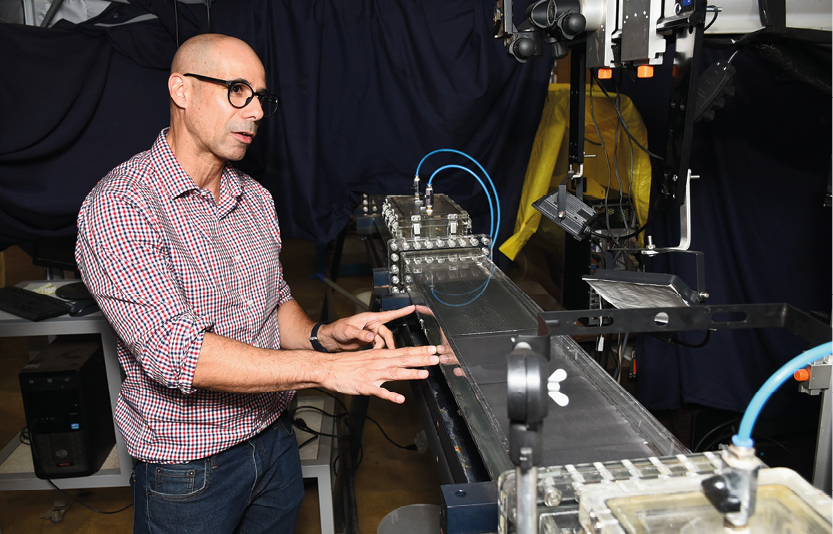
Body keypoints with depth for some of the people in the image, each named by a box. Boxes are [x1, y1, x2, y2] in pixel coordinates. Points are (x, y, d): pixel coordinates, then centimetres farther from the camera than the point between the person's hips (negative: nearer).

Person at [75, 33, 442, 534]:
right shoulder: (117, 207, -19)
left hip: (274, 438, 6)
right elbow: (171, 351, -29)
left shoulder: (255, 197, 4)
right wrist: (327, 369, -32)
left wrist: (321, 336, -10)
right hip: (189, 469, -6)